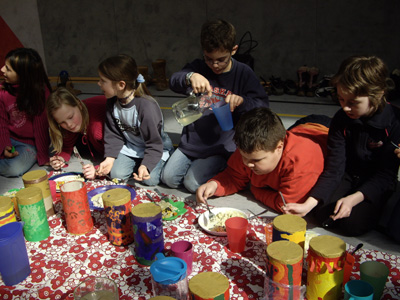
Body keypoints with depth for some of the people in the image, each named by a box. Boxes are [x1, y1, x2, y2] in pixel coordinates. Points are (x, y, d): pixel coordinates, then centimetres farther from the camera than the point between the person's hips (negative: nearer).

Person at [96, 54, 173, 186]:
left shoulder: (147, 106, -31)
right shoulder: (112, 102, -9)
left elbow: (154, 144, -25)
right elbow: (113, 134, -1)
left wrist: (145, 165, -39)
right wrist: (110, 158, -14)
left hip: (155, 148, -4)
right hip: (129, 147, 5)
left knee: (150, 179, -19)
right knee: (117, 174, -13)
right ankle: (136, 162, 16)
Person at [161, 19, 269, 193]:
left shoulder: (243, 73, -7)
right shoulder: (198, 68, -1)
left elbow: (263, 106, -12)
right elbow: (174, 82, -19)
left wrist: (242, 101, -33)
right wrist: (190, 77, -42)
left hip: (222, 145, -3)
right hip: (192, 139, 4)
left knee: (193, 183, -14)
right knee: (168, 178, 0)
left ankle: (222, 167, 13)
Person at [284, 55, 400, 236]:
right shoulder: (341, 119, -12)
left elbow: (385, 175, -18)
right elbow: (334, 168, -16)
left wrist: (353, 199, -33)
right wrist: (308, 204, -28)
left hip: (377, 184, -2)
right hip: (348, 176, 3)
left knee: (351, 224, -21)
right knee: (322, 213, -19)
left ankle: (375, 210, 9)